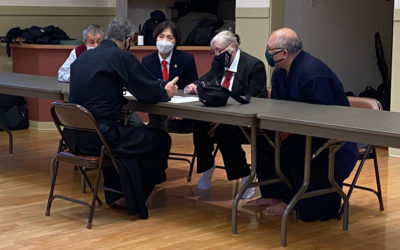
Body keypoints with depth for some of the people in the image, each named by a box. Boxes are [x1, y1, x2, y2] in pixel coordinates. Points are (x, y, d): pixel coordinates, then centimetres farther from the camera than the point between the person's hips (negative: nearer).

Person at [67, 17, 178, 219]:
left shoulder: (83, 57, 13)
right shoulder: (121, 57, -9)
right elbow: (150, 93, -7)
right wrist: (166, 92, 15)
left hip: (75, 137, 8)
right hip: (99, 137, -8)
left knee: (128, 132, 36)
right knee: (160, 139, 6)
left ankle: (115, 195, 33)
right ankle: (134, 200, 19)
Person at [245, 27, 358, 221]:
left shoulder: (314, 74, -24)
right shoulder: (280, 73, 6)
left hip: (332, 139, -9)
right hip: (303, 131, 9)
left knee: (289, 147, -28)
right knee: (261, 138, -4)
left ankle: (290, 202, -3)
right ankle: (272, 194, 5)